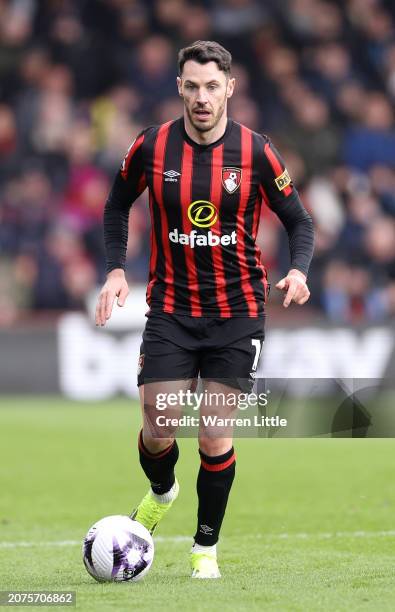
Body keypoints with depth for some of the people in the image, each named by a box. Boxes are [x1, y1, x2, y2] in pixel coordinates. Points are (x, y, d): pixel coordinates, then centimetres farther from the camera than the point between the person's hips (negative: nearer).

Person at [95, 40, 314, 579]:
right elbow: (117, 206, 13)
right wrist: (115, 269, 1)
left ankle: (206, 547, 18)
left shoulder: (255, 151, -7)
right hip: (170, 310, 1)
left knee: (216, 438, -2)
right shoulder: (151, 147, -4)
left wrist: (298, 270, -16)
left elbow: (298, 220, 3)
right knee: (157, 432, -5)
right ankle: (161, 493, 31)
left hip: (238, 312, -1)